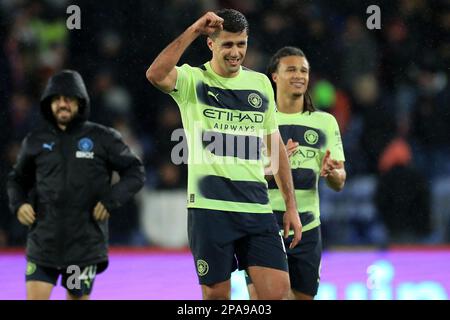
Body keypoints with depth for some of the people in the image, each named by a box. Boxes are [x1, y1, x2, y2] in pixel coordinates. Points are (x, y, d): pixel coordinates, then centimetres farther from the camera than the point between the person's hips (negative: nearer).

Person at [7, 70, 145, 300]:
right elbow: (17, 179, 21)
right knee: (35, 297, -9)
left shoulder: (102, 138, 1)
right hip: (43, 240, 1)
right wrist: (18, 203, 1)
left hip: (85, 243, -1)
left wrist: (111, 200, -10)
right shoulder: (36, 141, 7)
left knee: (78, 298, 7)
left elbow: (135, 173, 4)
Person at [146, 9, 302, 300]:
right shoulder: (193, 80, 1)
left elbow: (276, 147, 18)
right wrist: (192, 31, -21)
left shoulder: (261, 83, 13)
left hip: (257, 207, 3)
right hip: (209, 207, -3)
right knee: (216, 294, 0)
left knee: (278, 290, -8)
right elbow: (156, 75, -23)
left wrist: (291, 206, 15)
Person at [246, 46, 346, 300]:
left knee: (303, 296, 6)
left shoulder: (325, 122, 7)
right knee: (260, 295, -16)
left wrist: (330, 171, -19)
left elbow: (339, 183, 5)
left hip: (307, 229, 3)